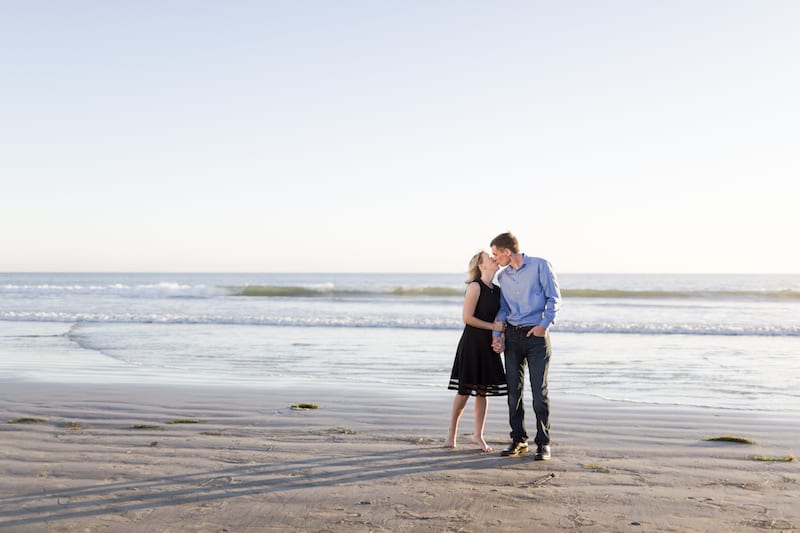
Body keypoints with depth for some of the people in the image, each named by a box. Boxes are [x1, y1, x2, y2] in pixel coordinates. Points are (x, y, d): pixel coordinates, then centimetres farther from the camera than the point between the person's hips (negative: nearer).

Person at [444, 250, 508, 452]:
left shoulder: (497, 290, 10)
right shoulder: (475, 286, -11)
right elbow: (467, 317, -15)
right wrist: (493, 326, -12)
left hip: (489, 345, 7)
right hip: (471, 344, -6)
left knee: (483, 391, 8)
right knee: (464, 391, 1)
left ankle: (478, 435, 18)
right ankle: (452, 432, 17)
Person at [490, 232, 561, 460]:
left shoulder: (540, 266, -4)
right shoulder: (502, 276, 12)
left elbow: (554, 298, -5)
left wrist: (545, 324, -15)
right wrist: (498, 334, 3)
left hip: (536, 335, -5)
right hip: (512, 336, 5)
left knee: (539, 391, -5)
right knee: (514, 390, 5)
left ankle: (543, 443, 3)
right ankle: (518, 439, 15)